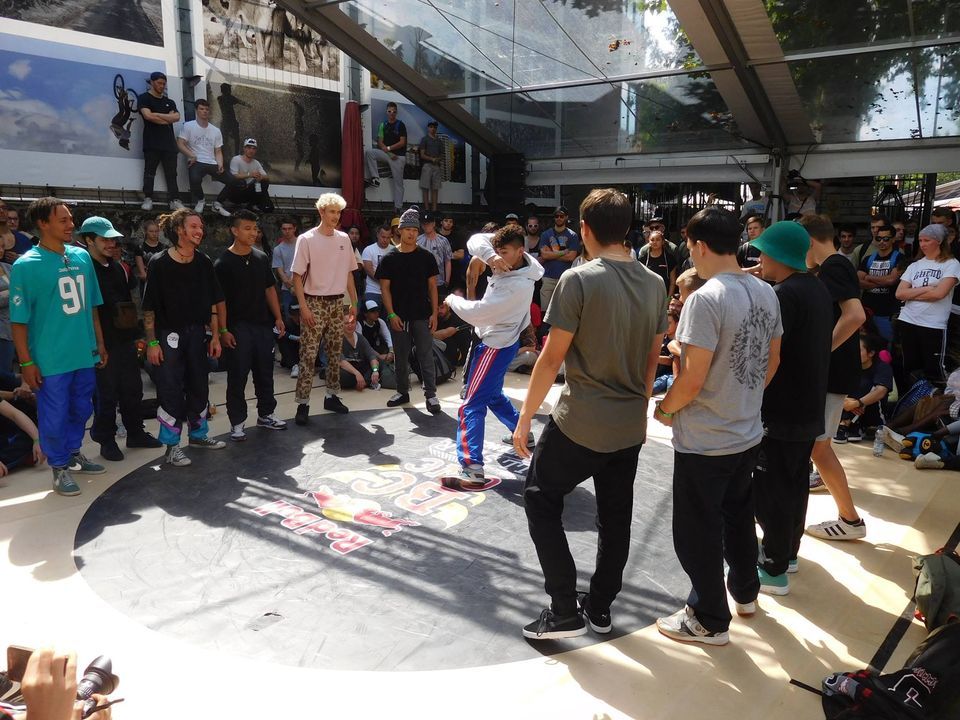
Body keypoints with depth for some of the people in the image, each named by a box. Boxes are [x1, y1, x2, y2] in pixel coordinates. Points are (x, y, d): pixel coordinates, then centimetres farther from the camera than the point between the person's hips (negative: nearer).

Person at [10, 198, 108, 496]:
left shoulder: (82, 256, 4)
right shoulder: (26, 265, -11)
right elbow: (18, 319, -10)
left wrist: (99, 343, 13)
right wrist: (26, 362, -11)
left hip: (85, 354, 5)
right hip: (51, 359, -5)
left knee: (81, 410, 18)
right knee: (54, 417, 7)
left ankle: (74, 454, 38)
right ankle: (60, 467, 24)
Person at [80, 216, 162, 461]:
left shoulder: (117, 268, 13)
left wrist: (136, 335, 16)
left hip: (125, 340, 7)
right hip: (102, 343, -7)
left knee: (132, 389, 14)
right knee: (106, 394, 3)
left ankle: (136, 433, 27)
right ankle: (106, 440, 17)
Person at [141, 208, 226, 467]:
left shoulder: (203, 263, 2)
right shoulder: (159, 264, -11)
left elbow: (212, 303, 6)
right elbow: (149, 307, -10)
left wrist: (215, 336, 4)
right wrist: (151, 342, -12)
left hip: (197, 333, 5)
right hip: (169, 334, -5)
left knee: (199, 385, 14)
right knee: (170, 389, 1)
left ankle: (197, 434, 31)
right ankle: (171, 446, 11)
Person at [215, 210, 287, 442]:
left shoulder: (261, 258, 8)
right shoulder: (223, 262, -7)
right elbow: (219, 299, -8)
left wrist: (278, 317, 9)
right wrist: (223, 330, -13)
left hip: (263, 325, 5)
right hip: (238, 328, -5)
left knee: (265, 373, 13)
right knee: (237, 377, 2)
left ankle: (266, 414, 27)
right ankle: (237, 423, 12)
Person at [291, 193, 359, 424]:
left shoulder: (344, 239, 7)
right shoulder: (306, 239, -7)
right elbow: (297, 276, -9)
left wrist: (354, 302, 11)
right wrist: (304, 307, -15)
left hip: (337, 303, 5)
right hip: (314, 303, -5)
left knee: (335, 353, 11)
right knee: (308, 355, -5)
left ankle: (332, 396, 24)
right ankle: (303, 404, 0)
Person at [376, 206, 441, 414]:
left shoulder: (426, 257, 1)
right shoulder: (389, 259, 1)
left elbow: (432, 286, 3)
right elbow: (385, 288, 0)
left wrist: (434, 313, -3)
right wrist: (391, 314, -8)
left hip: (422, 315, -1)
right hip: (399, 316, 1)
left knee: (426, 356, 0)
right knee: (401, 356, 11)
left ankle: (431, 395, 6)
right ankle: (403, 392, 25)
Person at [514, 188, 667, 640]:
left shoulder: (579, 280, -16)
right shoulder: (654, 284, 3)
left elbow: (552, 357, -15)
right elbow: (652, 358, 9)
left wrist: (526, 416, -6)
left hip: (580, 422, -6)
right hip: (630, 425, 6)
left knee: (540, 500, 11)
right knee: (615, 517, 17)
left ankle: (565, 611, 11)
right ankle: (600, 606, 33)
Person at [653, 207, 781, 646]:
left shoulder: (705, 300, -24)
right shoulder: (766, 293, 2)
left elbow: (692, 380, -25)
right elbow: (772, 361, 12)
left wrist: (664, 409, -8)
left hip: (704, 442, -8)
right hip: (748, 433, 8)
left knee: (698, 532, 9)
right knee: (739, 515, 27)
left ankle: (710, 621, 25)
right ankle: (745, 592, 46)